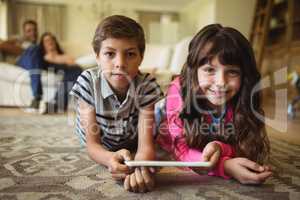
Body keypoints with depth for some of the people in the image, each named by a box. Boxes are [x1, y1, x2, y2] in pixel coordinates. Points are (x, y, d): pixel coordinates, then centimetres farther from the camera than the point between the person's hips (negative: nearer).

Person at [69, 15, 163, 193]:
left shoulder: (147, 85, -33)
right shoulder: (88, 82, -35)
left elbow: (145, 144, -40)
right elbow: (92, 144, -35)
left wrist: (140, 166, -66)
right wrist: (110, 159, -60)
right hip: (100, 144, 2)